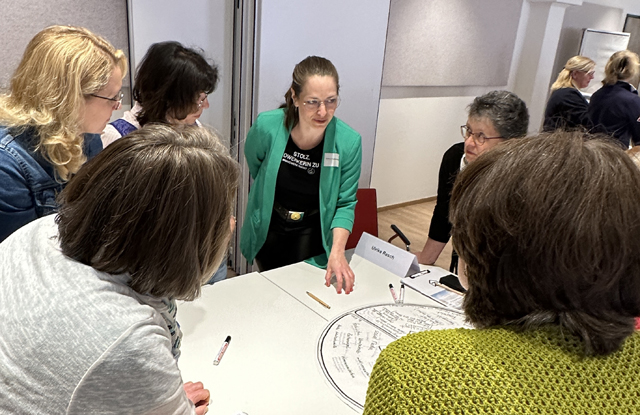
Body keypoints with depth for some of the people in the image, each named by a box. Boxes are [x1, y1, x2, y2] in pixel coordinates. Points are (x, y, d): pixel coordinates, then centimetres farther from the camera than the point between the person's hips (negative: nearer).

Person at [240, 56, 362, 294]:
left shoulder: (349, 142, -22)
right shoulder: (266, 126, -22)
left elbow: (345, 203, -14)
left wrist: (337, 251, -26)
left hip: (310, 235, -1)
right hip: (266, 229, 1)